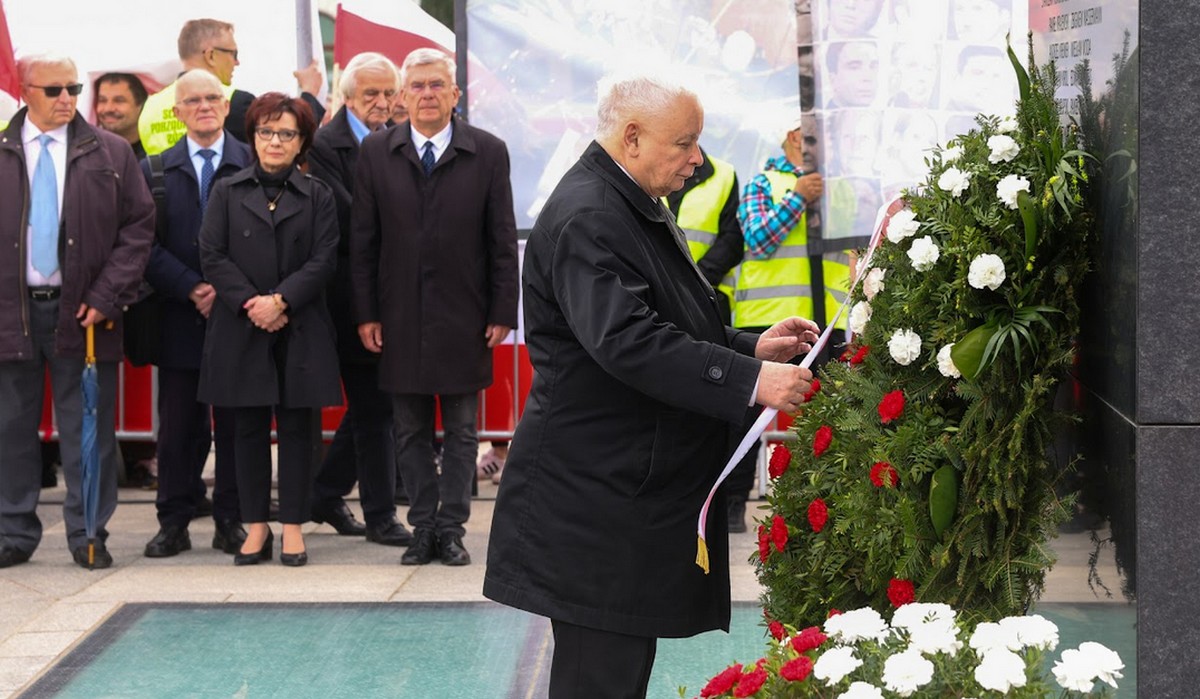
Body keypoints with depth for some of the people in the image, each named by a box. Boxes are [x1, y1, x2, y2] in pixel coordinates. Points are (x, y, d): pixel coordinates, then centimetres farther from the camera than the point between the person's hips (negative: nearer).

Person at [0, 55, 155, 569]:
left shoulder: (110, 153, 4)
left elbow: (139, 225, 2)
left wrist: (107, 296, -7)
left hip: (82, 312, -1)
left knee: (88, 431, 3)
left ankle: (88, 535, 12)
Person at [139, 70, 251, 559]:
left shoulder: (255, 166, 3)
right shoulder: (155, 171, 9)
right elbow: (148, 245, 3)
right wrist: (192, 289, -9)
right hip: (180, 321, 1)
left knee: (236, 424, 3)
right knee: (178, 424, 3)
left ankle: (231, 522, 11)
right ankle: (173, 523, 10)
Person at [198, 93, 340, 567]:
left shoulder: (317, 197, 7)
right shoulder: (227, 193, 9)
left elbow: (324, 260, -2)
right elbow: (212, 256, 0)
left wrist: (279, 300, -14)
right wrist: (251, 303, -12)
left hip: (300, 329, 0)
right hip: (240, 330, 1)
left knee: (297, 428, 1)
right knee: (248, 428, 4)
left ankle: (292, 526, 8)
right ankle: (256, 526, 11)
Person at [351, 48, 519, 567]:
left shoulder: (487, 152, 0)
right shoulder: (375, 153, 3)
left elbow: (502, 241, 0)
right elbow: (363, 241, 3)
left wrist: (502, 312, -4)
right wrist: (365, 314, -1)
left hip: (464, 320, -1)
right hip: (399, 319, 1)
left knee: (461, 432, 5)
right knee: (411, 431, 7)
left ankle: (451, 528, 13)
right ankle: (423, 528, 15)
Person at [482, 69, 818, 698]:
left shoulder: (634, 208, 17)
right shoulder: (586, 218, -18)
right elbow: (628, 343, -30)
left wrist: (751, 347, 9)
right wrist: (751, 380, -31)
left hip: (635, 493, 11)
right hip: (597, 499, -11)